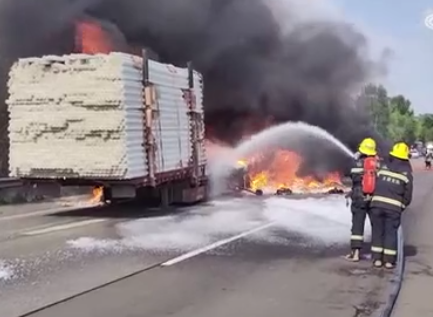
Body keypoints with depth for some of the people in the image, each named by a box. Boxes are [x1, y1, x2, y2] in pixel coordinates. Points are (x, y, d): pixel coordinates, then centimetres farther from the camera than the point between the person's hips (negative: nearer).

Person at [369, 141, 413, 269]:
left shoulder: (383, 165, 4)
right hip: (394, 206, -1)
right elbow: (408, 192, 4)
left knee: (377, 230, 9)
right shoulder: (406, 171, 2)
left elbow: (375, 182, 5)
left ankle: (377, 258, 10)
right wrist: (403, 205, 18)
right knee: (391, 232, 7)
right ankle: (389, 260, 7)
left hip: (377, 202, 1)